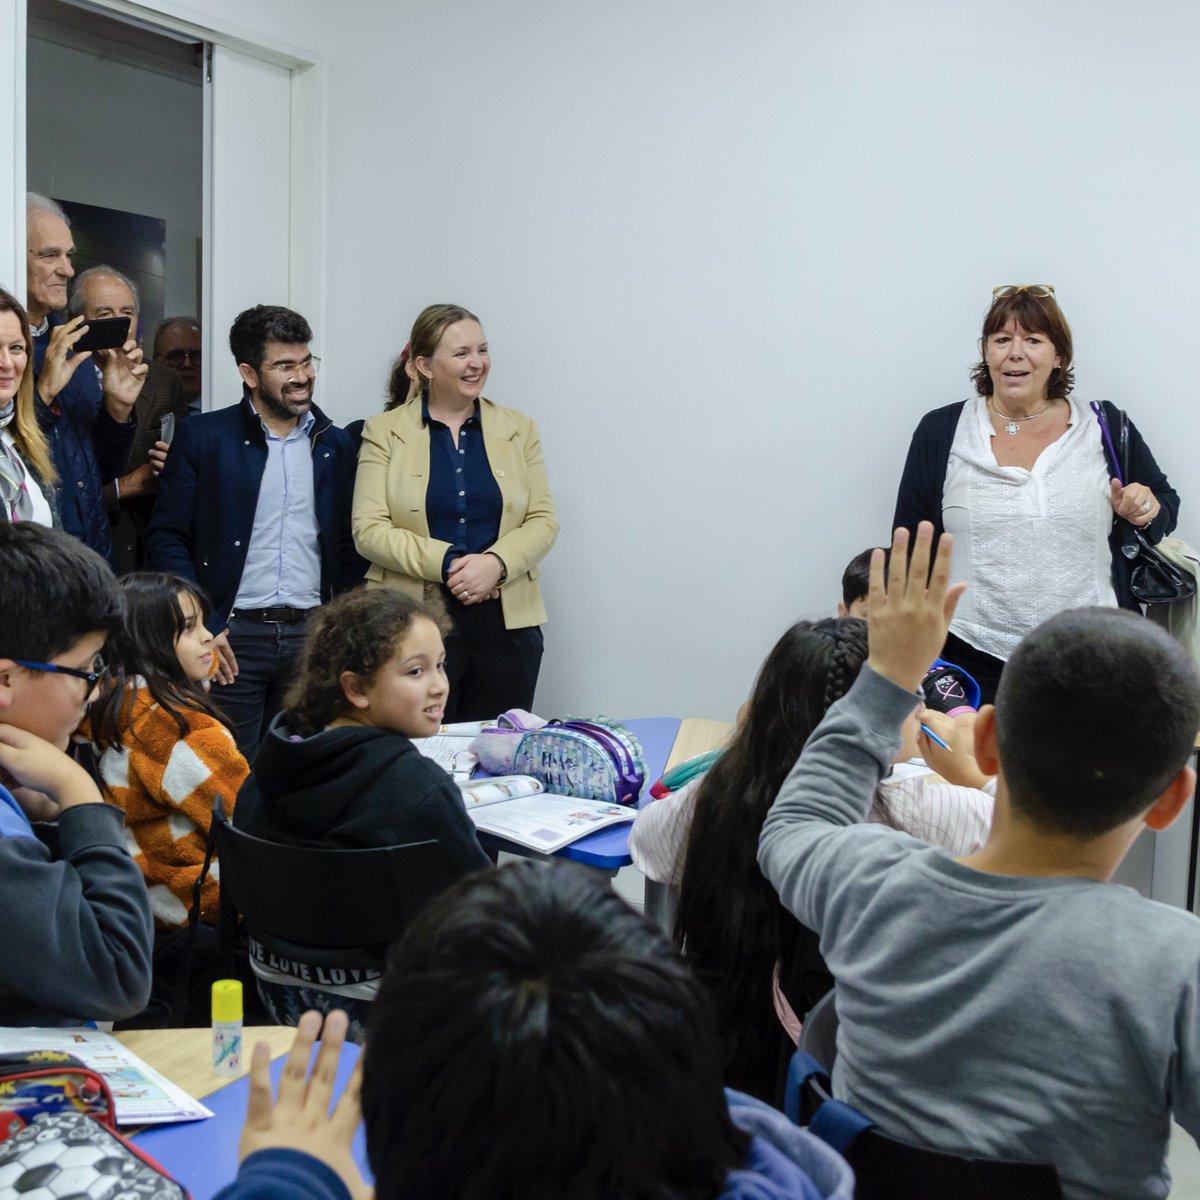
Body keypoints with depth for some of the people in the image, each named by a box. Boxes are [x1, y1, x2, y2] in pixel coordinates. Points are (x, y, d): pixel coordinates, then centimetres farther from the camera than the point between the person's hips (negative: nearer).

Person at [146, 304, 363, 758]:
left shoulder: (334, 444, 9)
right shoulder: (202, 436, 0)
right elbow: (166, 537, -3)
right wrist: (203, 627, -10)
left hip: (311, 634, 3)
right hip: (231, 637, -3)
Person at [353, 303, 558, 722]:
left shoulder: (519, 430, 11)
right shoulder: (384, 432, 4)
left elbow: (543, 521, 6)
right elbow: (369, 530, -4)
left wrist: (496, 563, -13)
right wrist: (449, 563, -15)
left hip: (507, 624, 2)